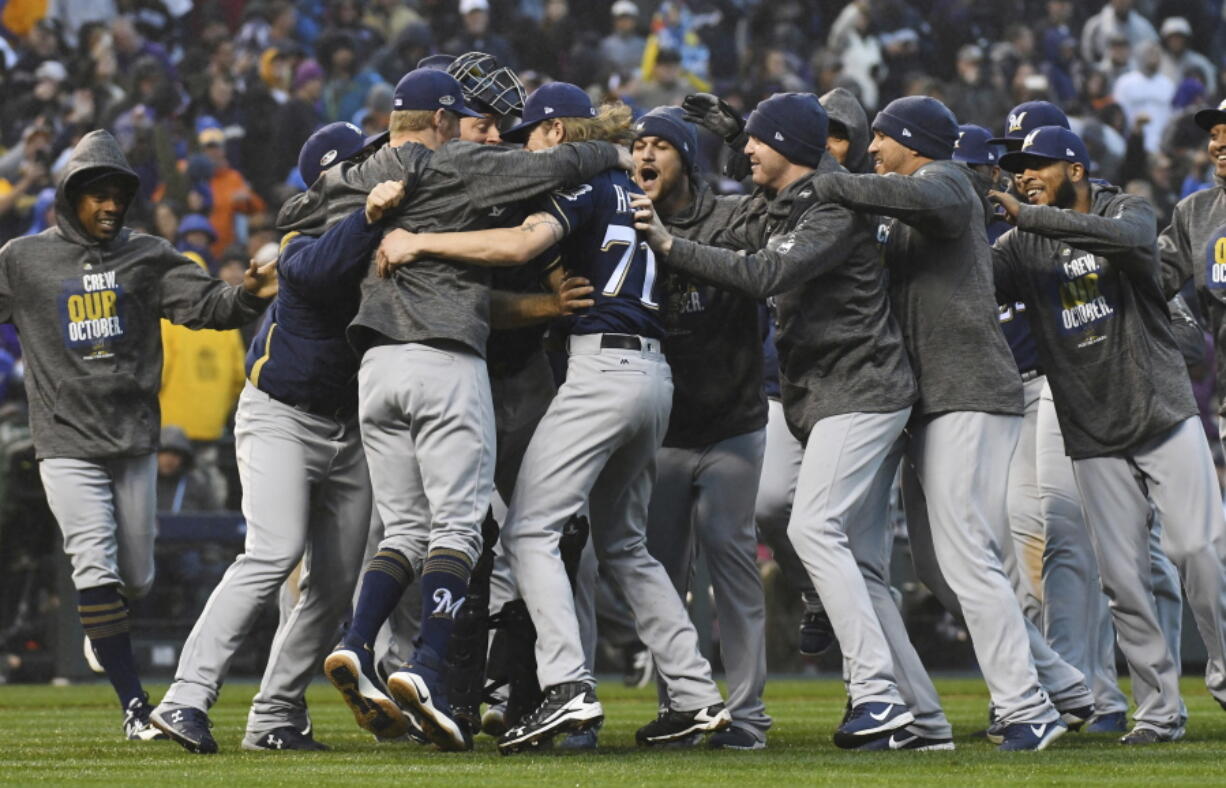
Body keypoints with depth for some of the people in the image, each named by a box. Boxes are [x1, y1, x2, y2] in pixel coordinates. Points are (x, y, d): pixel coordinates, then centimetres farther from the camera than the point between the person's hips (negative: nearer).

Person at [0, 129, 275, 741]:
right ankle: (134, 705, -11)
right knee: (96, 568, -12)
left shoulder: (148, 256, 5)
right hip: (67, 442, -3)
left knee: (136, 575, 10)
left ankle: (100, 626, 46)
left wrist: (247, 295, -26)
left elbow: (203, 302, -6)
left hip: (135, 438, 3)